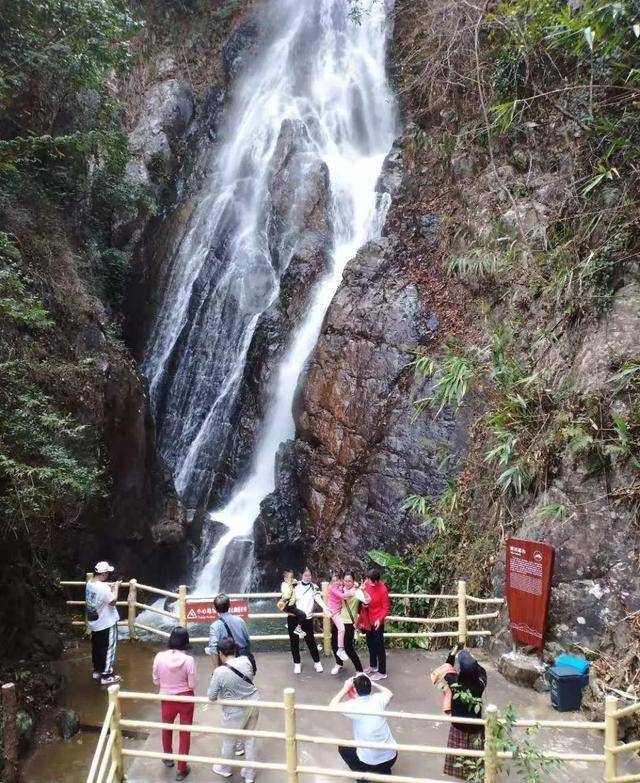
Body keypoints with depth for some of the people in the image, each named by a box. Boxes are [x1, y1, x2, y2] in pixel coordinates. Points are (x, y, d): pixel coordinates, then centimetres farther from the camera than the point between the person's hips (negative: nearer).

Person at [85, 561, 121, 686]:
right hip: (107, 624, -8)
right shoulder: (103, 587, -29)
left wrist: (110, 589, 7)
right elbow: (113, 601, -19)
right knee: (108, 649, 4)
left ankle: (97, 670, 36)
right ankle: (106, 676, 11)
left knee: (96, 647, 21)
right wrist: (115, 588, -9)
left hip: (94, 623, 8)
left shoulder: (89, 584, -2)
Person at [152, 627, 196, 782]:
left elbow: (156, 681, -5)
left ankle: (168, 758, 49)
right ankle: (182, 769, 27)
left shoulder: (159, 657, -17)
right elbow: (192, 685, -14)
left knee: (166, 727, 29)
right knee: (185, 733, 16)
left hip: (167, 698, 2)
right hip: (185, 699, -2)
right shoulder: (188, 660, -23)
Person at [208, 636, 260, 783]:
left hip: (236, 710, -5)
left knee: (229, 741, 22)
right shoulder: (245, 660, -12)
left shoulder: (220, 672, -24)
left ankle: (225, 769, 46)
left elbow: (211, 696, -14)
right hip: (253, 703, 5)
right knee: (250, 739, 21)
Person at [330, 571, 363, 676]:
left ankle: (359, 670, 11)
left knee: (348, 648, -6)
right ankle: (339, 664, 42)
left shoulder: (356, 592, -13)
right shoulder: (340, 590, 3)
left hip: (349, 624, -6)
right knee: (334, 644, 16)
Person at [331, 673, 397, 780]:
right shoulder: (378, 699, -5)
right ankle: (384, 771, 21)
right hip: (391, 757, 4)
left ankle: (362, 774, 13)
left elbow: (332, 706, 2)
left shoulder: (353, 706, -15)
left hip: (369, 761, -3)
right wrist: (370, 682, 16)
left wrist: (345, 688, 4)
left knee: (343, 748, 23)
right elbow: (390, 694, 19)